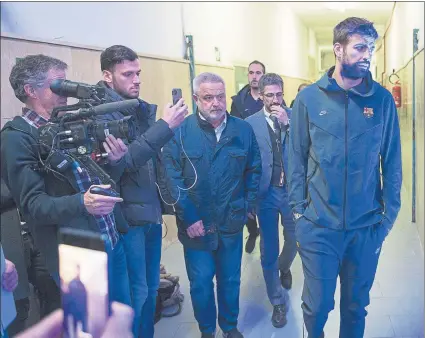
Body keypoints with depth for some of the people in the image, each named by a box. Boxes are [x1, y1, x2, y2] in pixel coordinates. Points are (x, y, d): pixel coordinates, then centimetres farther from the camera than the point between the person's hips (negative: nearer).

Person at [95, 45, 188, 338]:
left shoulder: (145, 109, 8)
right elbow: (123, 160, -25)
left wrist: (163, 202, 6)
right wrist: (165, 126, -28)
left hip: (152, 213, 7)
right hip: (127, 217, -7)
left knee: (151, 287, 17)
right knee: (136, 291, 4)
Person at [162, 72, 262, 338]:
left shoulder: (243, 130, -2)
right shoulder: (181, 131, -10)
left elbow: (254, 169, 8)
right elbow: (172, 177, -13)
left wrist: (249, 205, 2)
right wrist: (188, 217, -15)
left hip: (231, 222, 2)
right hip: (196, 224, -2)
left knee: (230, 279, 17)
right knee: (201, 282, 11)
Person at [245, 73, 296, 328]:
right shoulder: (251, 123, -4)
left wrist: (288, 123, -23)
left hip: (291, 190, 1)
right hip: (266, 192, -1)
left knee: (295, 240, 18)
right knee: (269, 251, 7)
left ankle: (284, 268, 53)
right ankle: (278, 302, 24)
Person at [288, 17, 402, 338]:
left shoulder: (382, 99, -2)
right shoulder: (309, 98, -4)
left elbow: (392, 162, 1)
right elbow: (298, 158, 0)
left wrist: (389, 215, -1)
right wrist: (299, 210, -3)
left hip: (367, 227, 1)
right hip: (319, 225, -1)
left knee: (356, 305, 16)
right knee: (317, 305, 9)